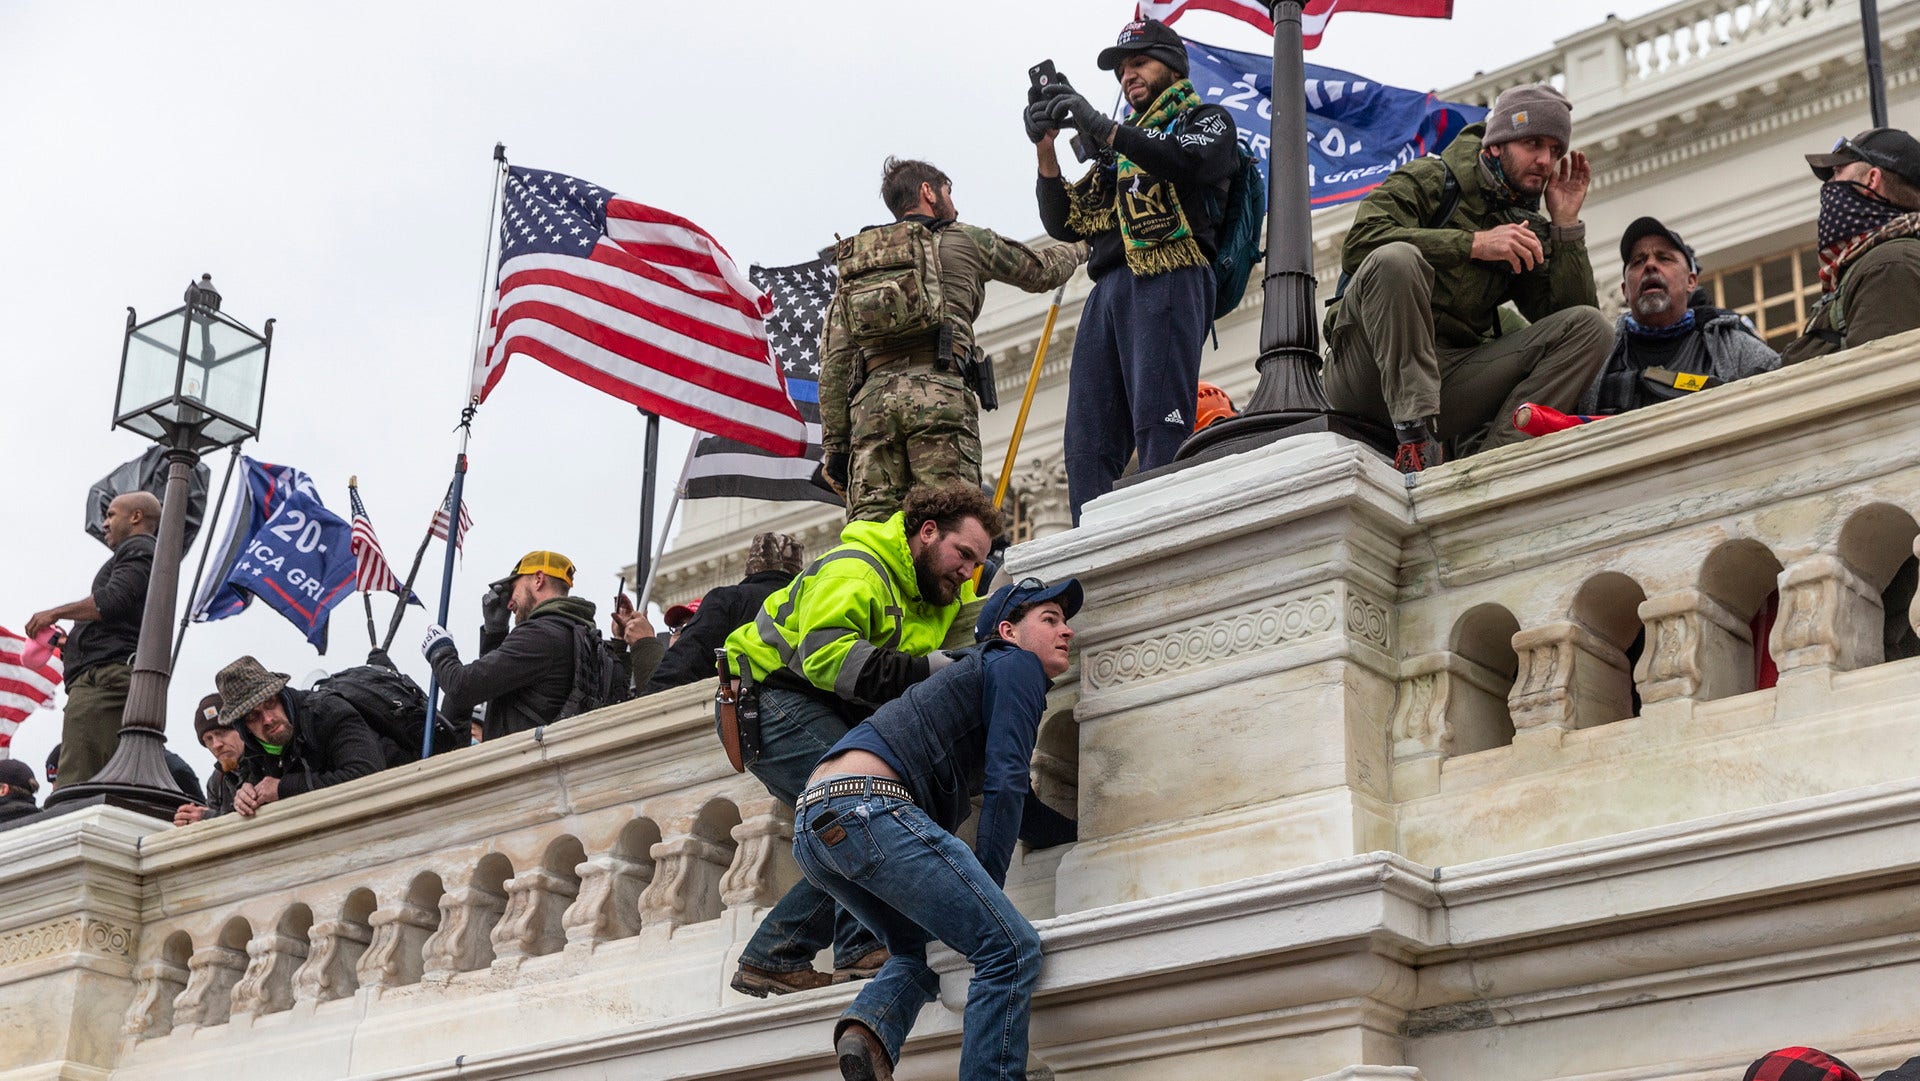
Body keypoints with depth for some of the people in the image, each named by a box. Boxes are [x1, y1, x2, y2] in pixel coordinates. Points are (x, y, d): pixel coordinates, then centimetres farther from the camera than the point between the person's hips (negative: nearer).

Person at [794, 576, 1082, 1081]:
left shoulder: (977, 673, 36)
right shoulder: (1015, 664, 10)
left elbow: (1028, 819, 43)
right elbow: (1004, 785, -3)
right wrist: (988, 892, -2)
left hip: (811, 823, 10)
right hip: (867, 802, -10)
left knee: (916, 948, 29)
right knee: (1012, 948, -9)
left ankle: (868, 1027, -3)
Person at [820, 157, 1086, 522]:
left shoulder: (853, 263, 26)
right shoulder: (963, 239, 18)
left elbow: (834, 359, 17)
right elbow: (1040, 272, 31)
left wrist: (833, 444, 15)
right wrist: (1078, 248, 53)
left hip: (870, 398, 4)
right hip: (939, 393, -3)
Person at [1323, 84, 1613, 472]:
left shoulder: (1528, 230, 20)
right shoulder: (1431, 179, 6)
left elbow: (1574, 312, 8)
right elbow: (1360, 242, -14)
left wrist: (1566, 223, 4)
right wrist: (1474, 243, -15)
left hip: (1452, 377, 5)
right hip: (1371, 370, -4)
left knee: (1592, 328, -9)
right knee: (1396, 258, -33)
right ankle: (1413, 438, -32)